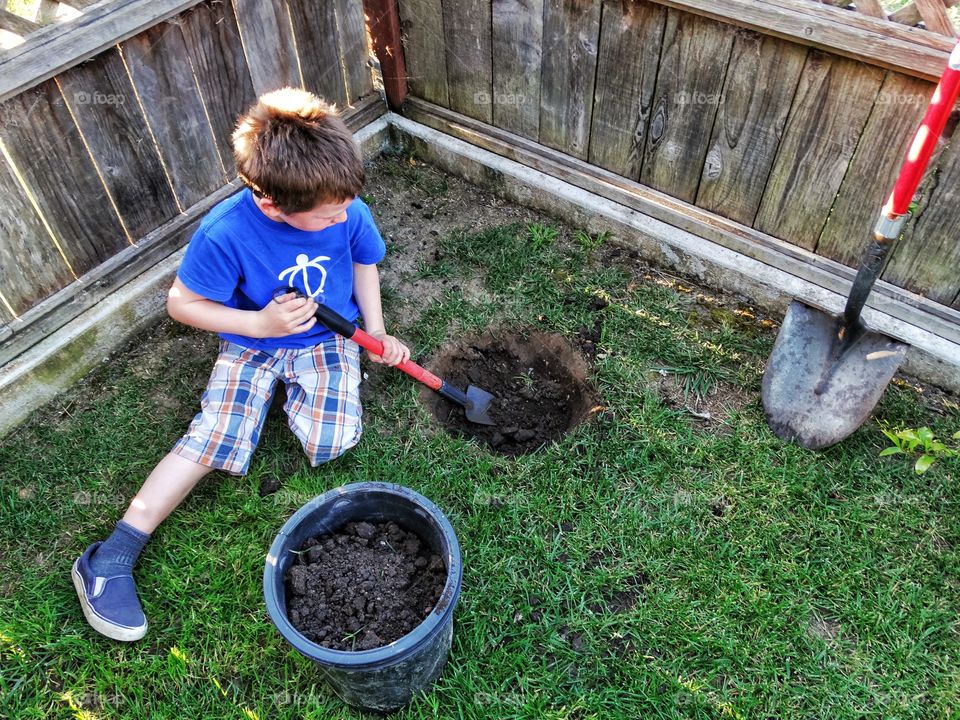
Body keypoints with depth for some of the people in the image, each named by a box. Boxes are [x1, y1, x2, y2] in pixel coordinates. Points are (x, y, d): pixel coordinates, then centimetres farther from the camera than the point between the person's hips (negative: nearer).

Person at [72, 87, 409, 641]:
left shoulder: (348, 212, -20)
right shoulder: (226, 233, -28)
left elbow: (364, 263, 4)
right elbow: (181, 303, -13)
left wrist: (376, 331, -4)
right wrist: (259, 324, -25)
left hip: (328, 336, 2)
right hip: (252, 342, -1)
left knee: (334, 441, -20)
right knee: (212, 441, -16)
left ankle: (293, 391, 14)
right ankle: (112, 558, -4)